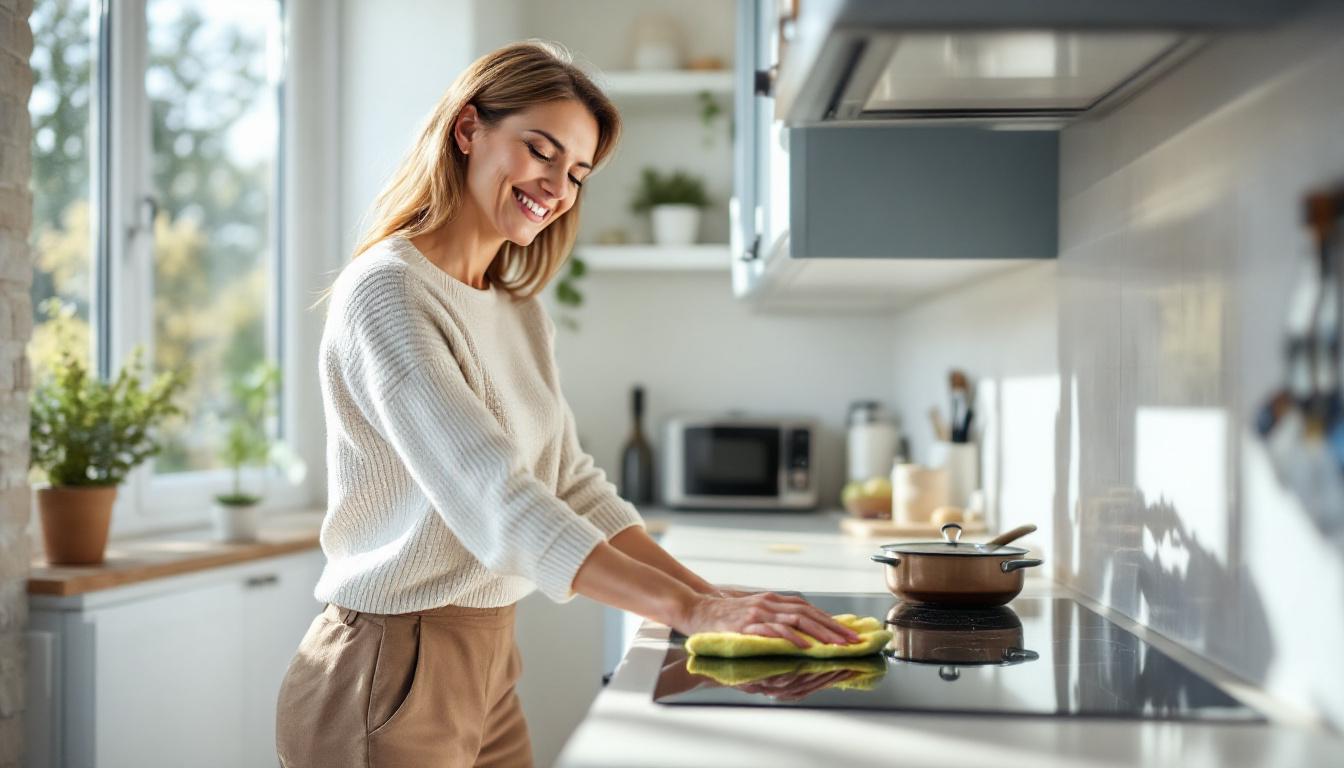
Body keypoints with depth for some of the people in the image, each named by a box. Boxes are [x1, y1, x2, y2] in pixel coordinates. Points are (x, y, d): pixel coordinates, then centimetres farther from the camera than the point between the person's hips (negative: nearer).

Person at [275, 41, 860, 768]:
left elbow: (573, 488, 8)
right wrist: (694, 612, -33)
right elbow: (495, 500, -28)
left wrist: (711, 594, -5)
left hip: (487, 665, 8)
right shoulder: (385, 293, -17)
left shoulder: (518, 309, 11)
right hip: (389, 672, -8)